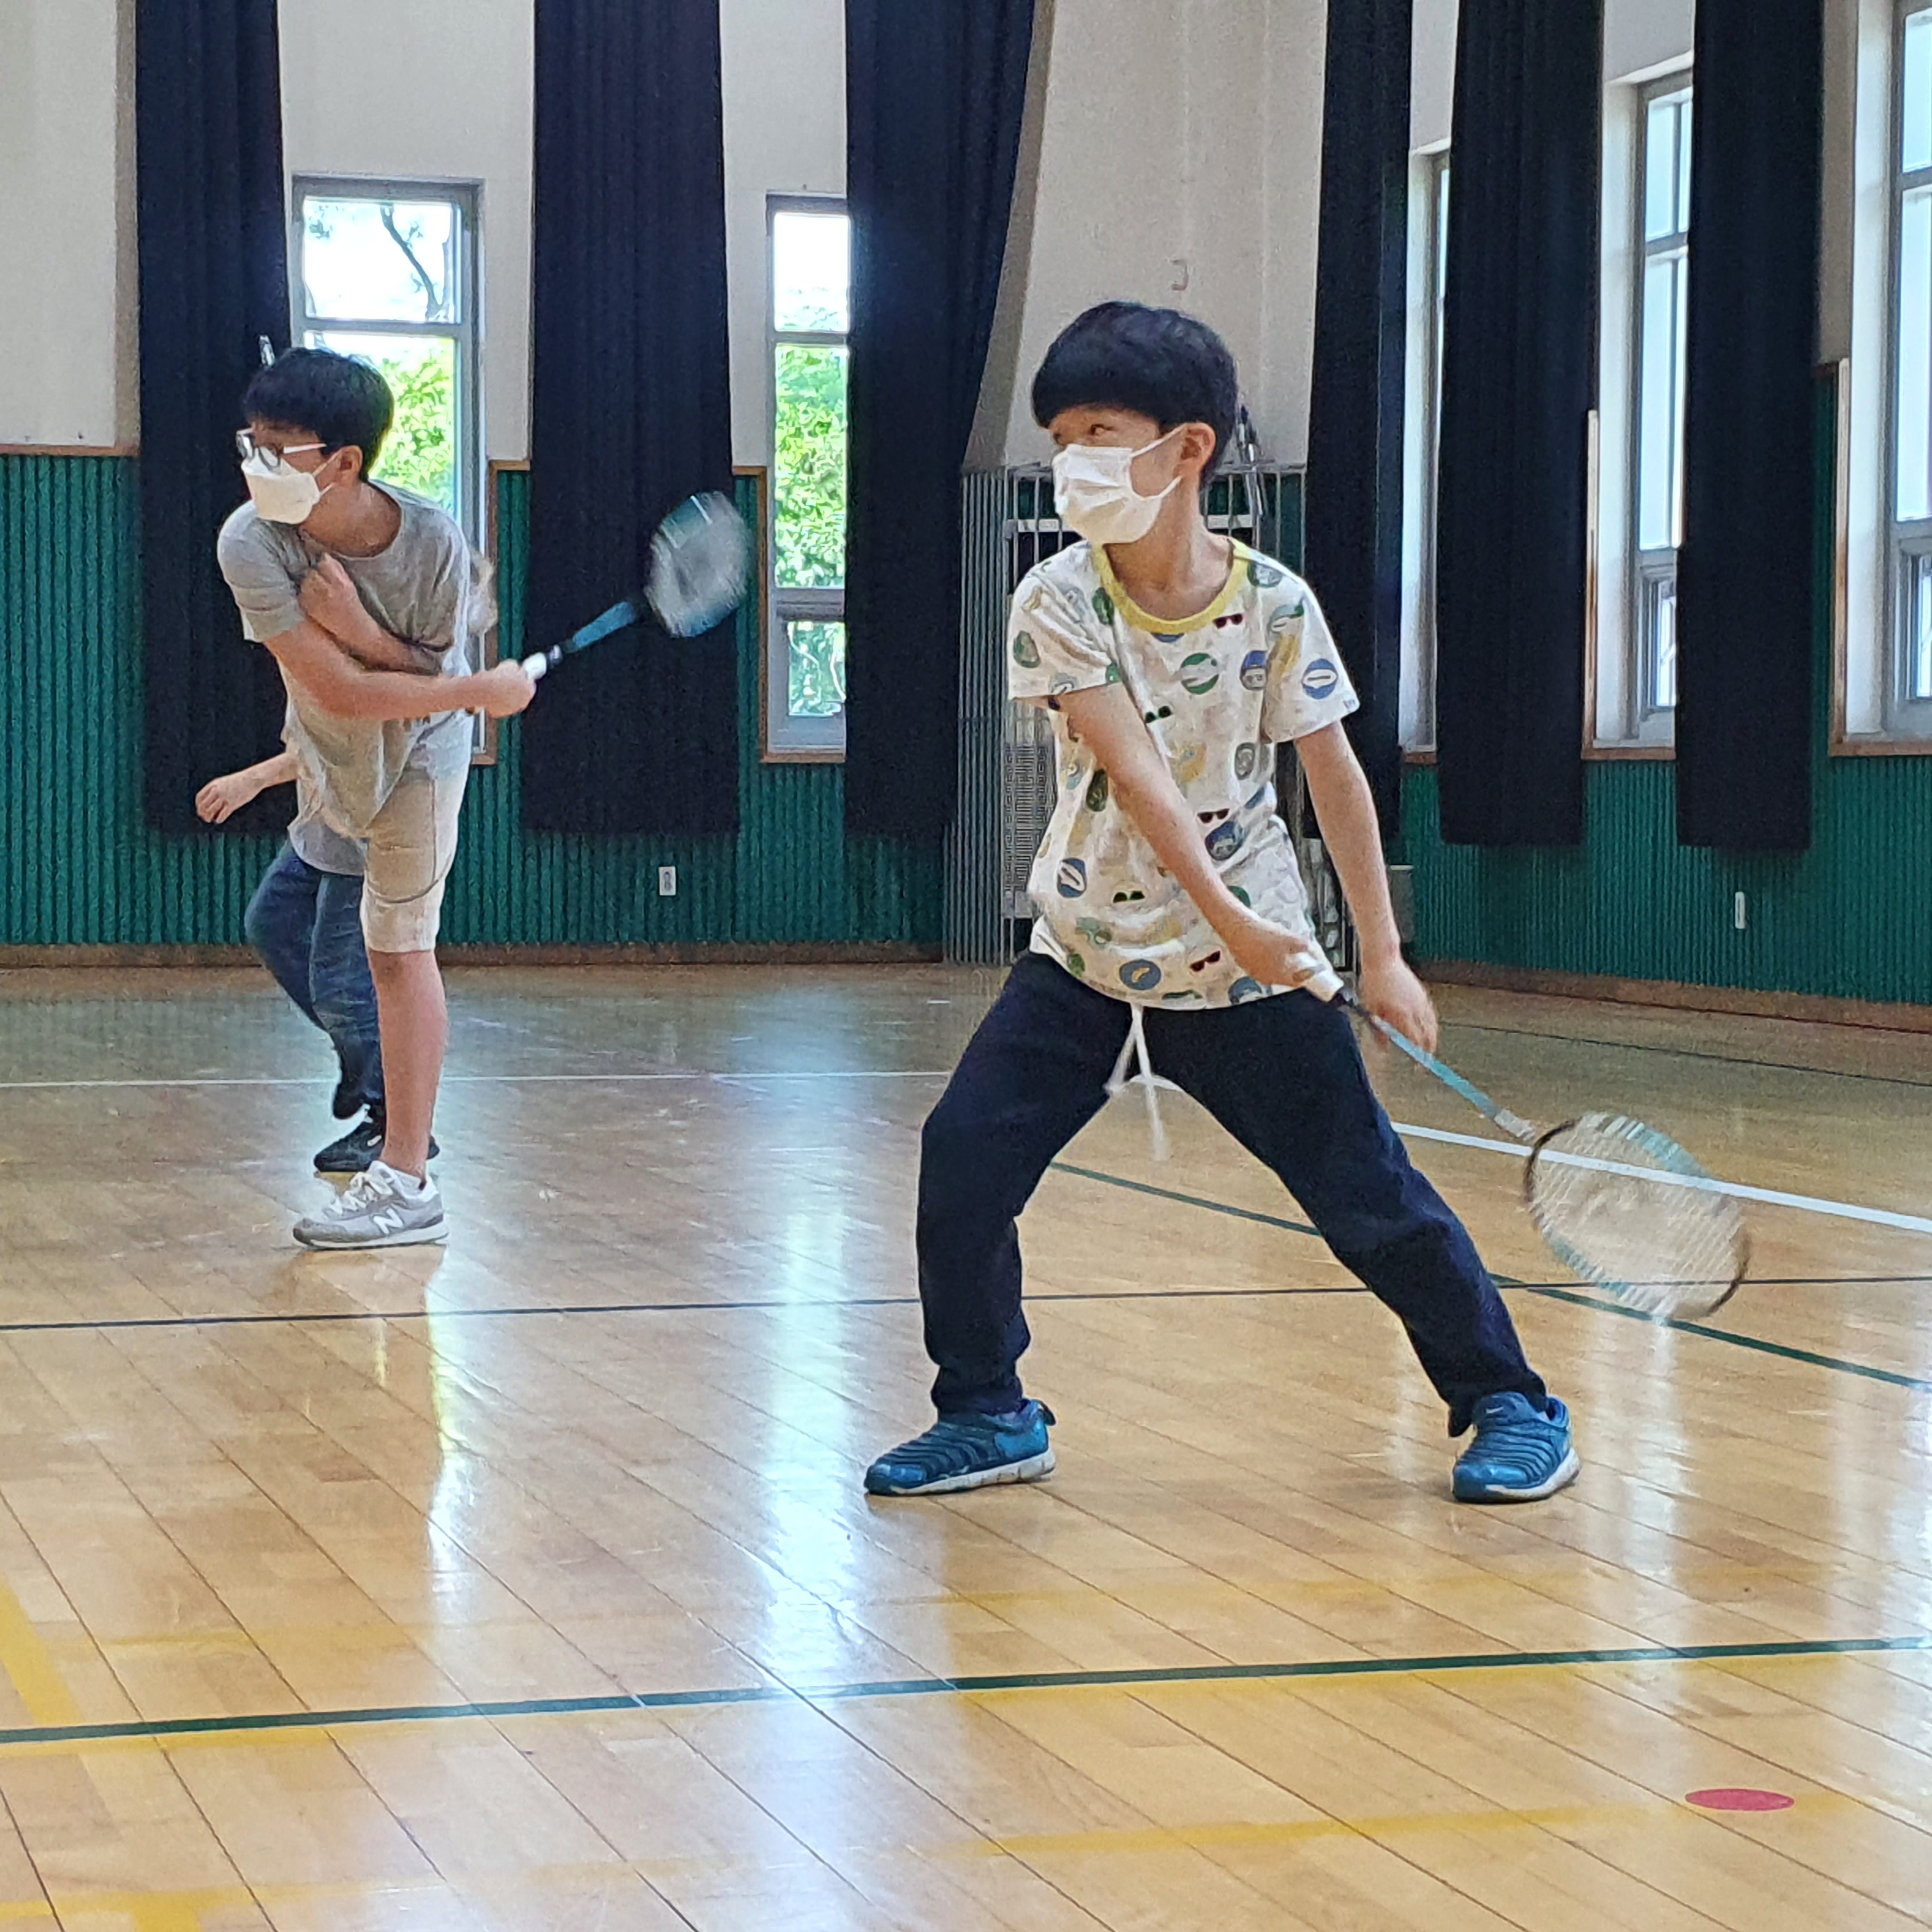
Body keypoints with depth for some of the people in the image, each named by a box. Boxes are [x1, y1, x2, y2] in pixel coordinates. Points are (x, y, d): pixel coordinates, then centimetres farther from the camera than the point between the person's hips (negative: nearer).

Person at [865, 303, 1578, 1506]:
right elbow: (1135, 771, -21)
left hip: (1255, 965, -1)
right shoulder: (1059, 603, -11)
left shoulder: (1273, 605, -11)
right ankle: (989, 1415, 9)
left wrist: (1383, 955, -3)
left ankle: (1510, 1403, 14)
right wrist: (1230, 921, -31)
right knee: (965, 1157, -9)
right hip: (1086, 953, 2)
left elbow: (1336, 777, -3)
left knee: (1370, 1193, -3)